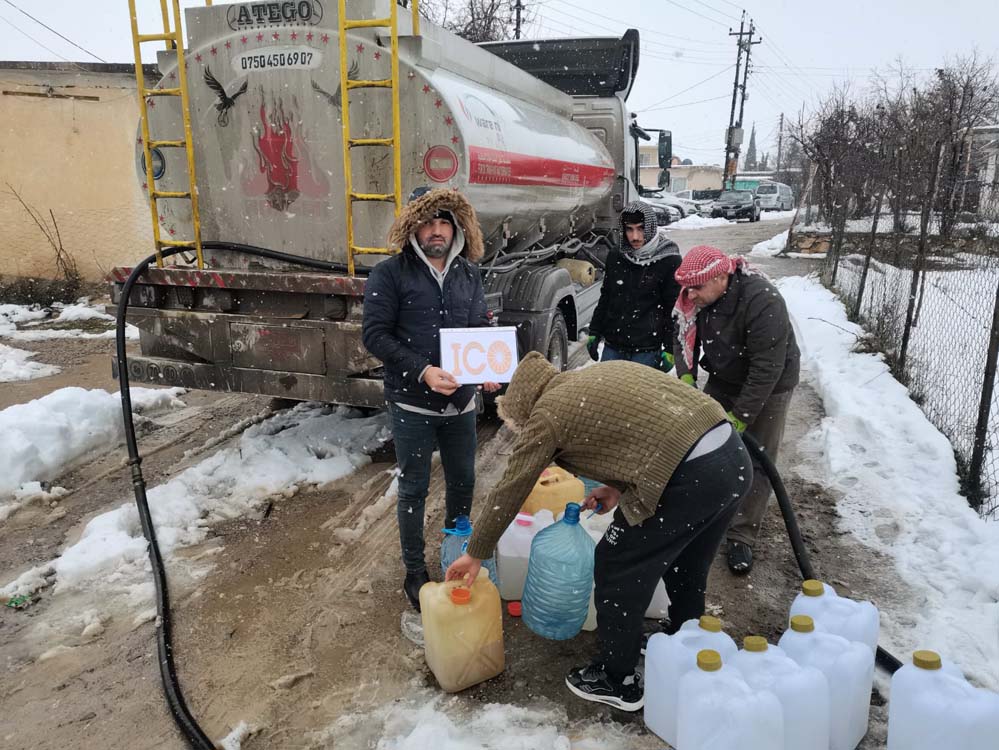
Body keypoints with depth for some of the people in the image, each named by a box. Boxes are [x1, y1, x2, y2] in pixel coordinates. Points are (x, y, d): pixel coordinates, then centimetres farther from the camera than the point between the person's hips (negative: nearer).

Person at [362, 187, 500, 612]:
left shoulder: (468, 274, 6)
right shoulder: (390, 274, -8)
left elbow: (481, 328, 11)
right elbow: (374, 335, -12)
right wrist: (422, 371, -23)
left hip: (461, 401, 5)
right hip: (412, 403, -4)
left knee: (463, 481, 17)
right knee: (414, 488, 8)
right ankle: (415, 572, 26)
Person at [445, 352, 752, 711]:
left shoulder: (546, 415, 1)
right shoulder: (603, 372, 21)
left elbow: (508, 493, 7)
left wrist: (475, 554, 19)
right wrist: (620, 487, 20)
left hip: (690, 477, -9)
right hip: (734, 456, 9)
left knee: (617, 569, 12)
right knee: (685, 566, 29)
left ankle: (618, 682, 28)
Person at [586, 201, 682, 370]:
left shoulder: (670, 261, -8)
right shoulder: (616, 257, 6)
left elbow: (675, 309, -6)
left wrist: (670, 349, -9)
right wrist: (594, 333, 14)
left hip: (647, 352, -5)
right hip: (612, 348, 5)